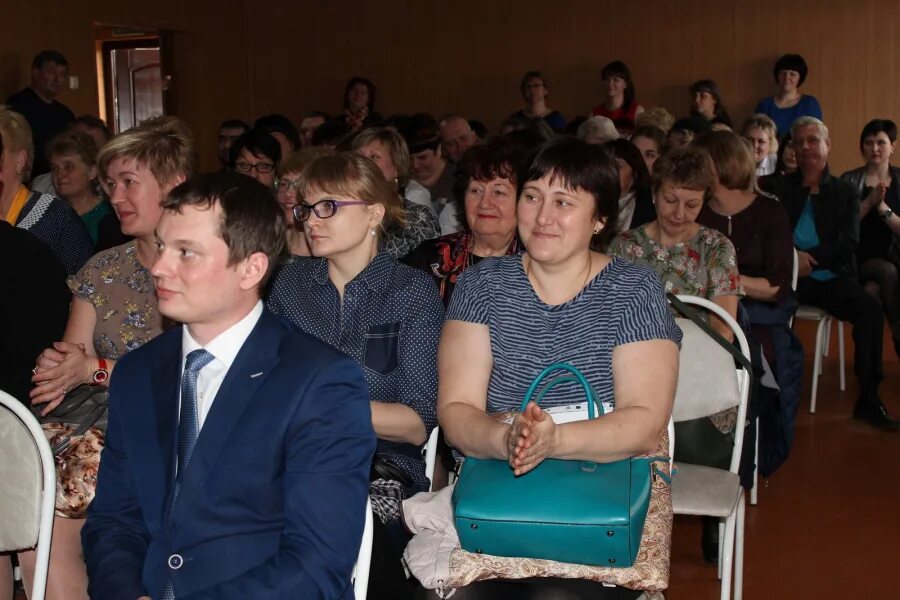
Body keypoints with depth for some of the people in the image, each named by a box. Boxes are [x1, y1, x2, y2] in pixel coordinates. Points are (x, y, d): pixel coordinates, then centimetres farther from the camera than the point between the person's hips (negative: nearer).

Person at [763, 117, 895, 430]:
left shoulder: (846, 191, 15)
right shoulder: (779, 187, 16)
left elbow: (848, 243, 2)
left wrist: (808, 259, -13)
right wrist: (792, 257, -15)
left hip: (830, 278, 1)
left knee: (870, 307, -28)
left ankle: (868, 398, -20)